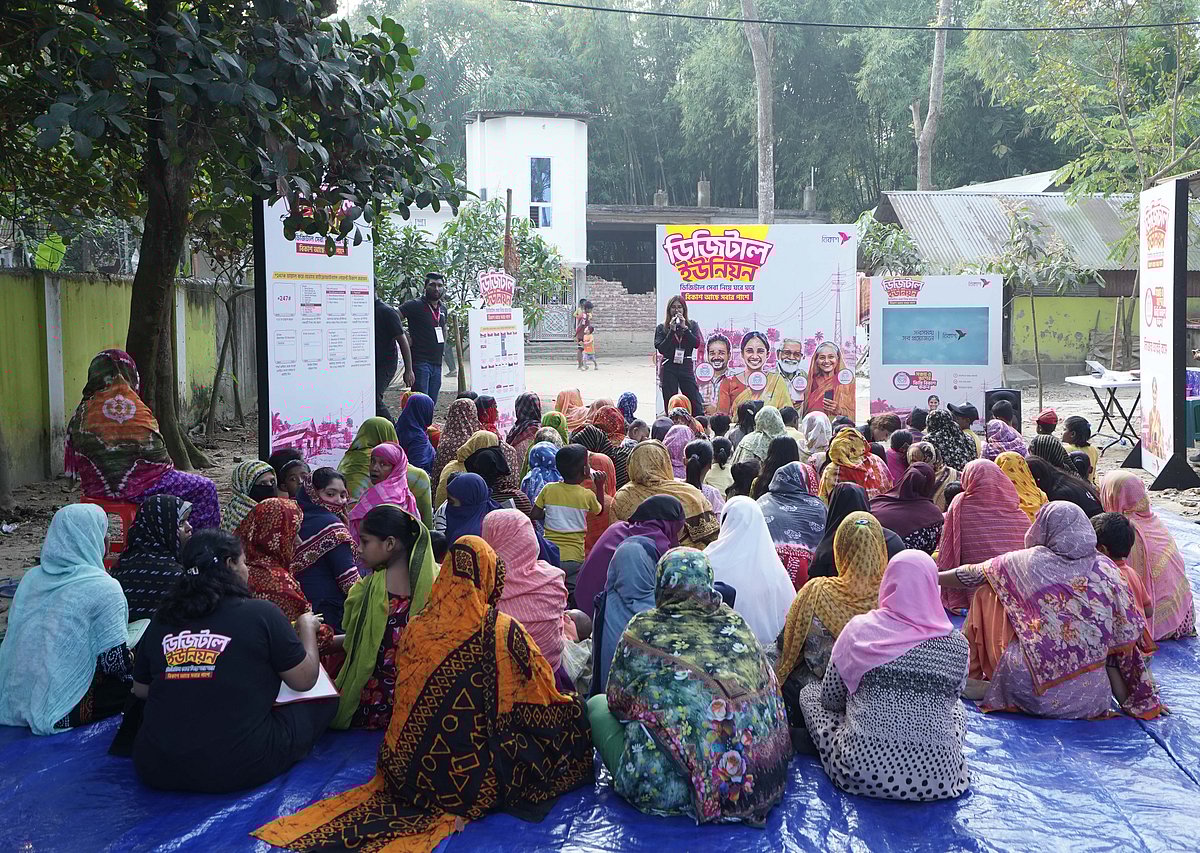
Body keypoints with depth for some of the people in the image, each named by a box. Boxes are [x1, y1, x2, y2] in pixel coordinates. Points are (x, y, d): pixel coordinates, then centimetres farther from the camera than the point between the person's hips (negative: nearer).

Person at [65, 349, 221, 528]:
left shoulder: (83, 411, 3)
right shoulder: (133, 408, -16)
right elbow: (155, 453, -14)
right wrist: (168, 465, 6)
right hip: (134, 486, -8)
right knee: (206, 489, 2)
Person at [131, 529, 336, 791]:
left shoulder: (160, 622, 2)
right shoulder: (261, 614, -9)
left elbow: (140, 690, 16)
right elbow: (305, 680, 0)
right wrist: (307, 626, 16)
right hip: (239, 769, -3)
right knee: (325, 700, 14)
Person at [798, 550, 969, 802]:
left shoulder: (859, 629, -6)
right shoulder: (957, 644, -3)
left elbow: (830, 699, 5)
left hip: (863, 772, -2)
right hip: (937, 780, 2)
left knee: (810, 692, 21)